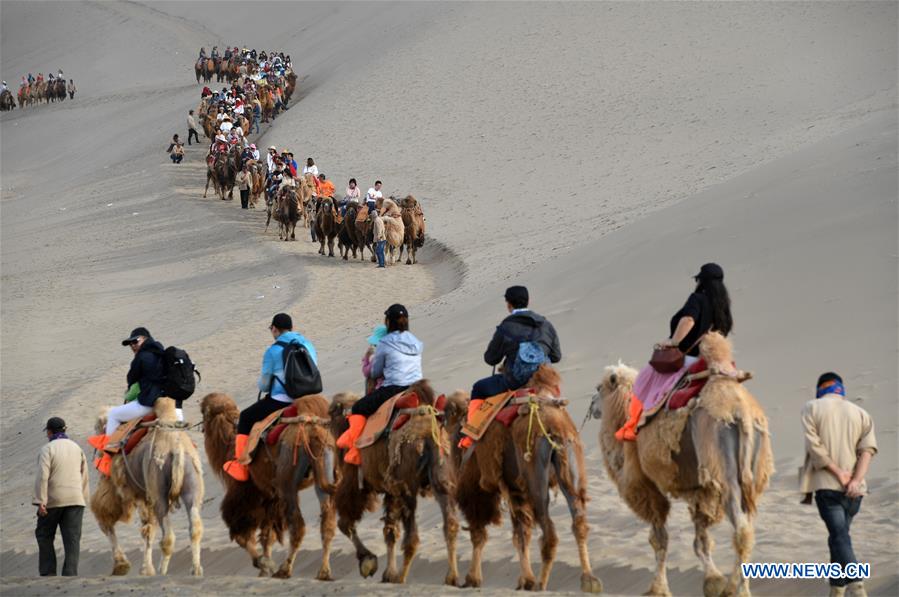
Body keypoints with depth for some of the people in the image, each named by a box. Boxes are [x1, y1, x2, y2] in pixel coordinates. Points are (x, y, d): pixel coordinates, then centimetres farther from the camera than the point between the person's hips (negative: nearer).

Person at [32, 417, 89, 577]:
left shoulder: (48, 449, -6)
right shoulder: (77, 448, 12)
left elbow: (42, 476, -15)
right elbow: (84, 477, 14)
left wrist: (41, 501, -16)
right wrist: (84, 499, 19)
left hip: (53, 500, -4)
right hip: (75, 498, 4)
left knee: (44, 536, 10)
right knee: (72, 538, 2)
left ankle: (47, 573, 6)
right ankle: (70, 573, -6)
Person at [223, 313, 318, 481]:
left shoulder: (273, 351, -8)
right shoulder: (308, 346, 7)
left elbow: (263, 385, -2)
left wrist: (260, 384, 21)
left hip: (281, 401, -6)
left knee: (245, 418, 13)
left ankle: (240, 466, 9)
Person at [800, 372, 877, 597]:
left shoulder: (812, 408, 4)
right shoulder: (861, 413, 14)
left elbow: (814, 445, -8)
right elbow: (868, 448, 0)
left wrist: (839, 473, -8)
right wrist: (856, 480, -10)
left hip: (826, 484, -4)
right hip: (854, 489, 4)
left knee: (840, 537, -13)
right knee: (840, 535, 19)